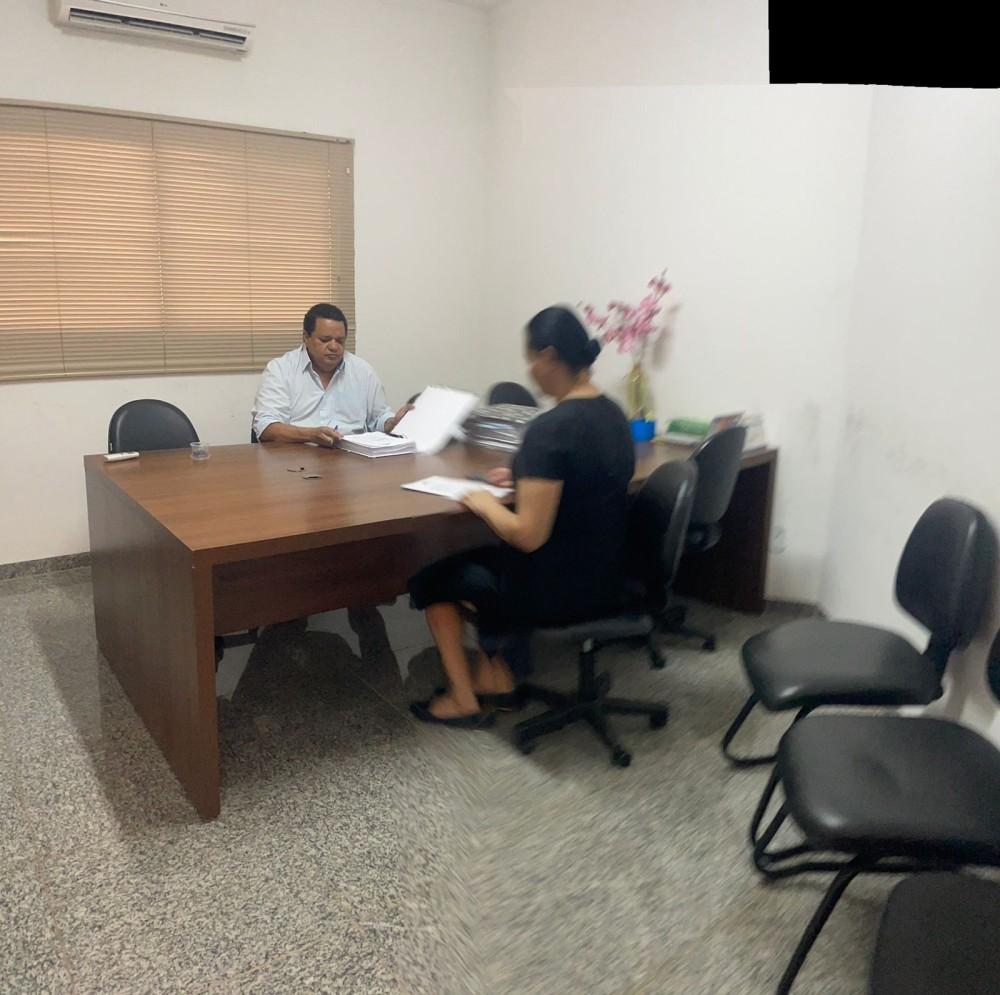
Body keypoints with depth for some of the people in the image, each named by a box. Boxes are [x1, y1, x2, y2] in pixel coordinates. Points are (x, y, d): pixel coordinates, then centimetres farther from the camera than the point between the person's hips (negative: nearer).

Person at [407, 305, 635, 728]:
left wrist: (484, 503, -9)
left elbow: (528, 535, -26)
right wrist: (524, 480, 12)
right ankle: (498, 679, 34)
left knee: (434, 579, 17)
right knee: (483, 560, 31)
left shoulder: (549, 428, -26)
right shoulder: (612, 414, 2)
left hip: (558, 592, -8)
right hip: (604, 581, 8)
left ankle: (463, 701, 27)